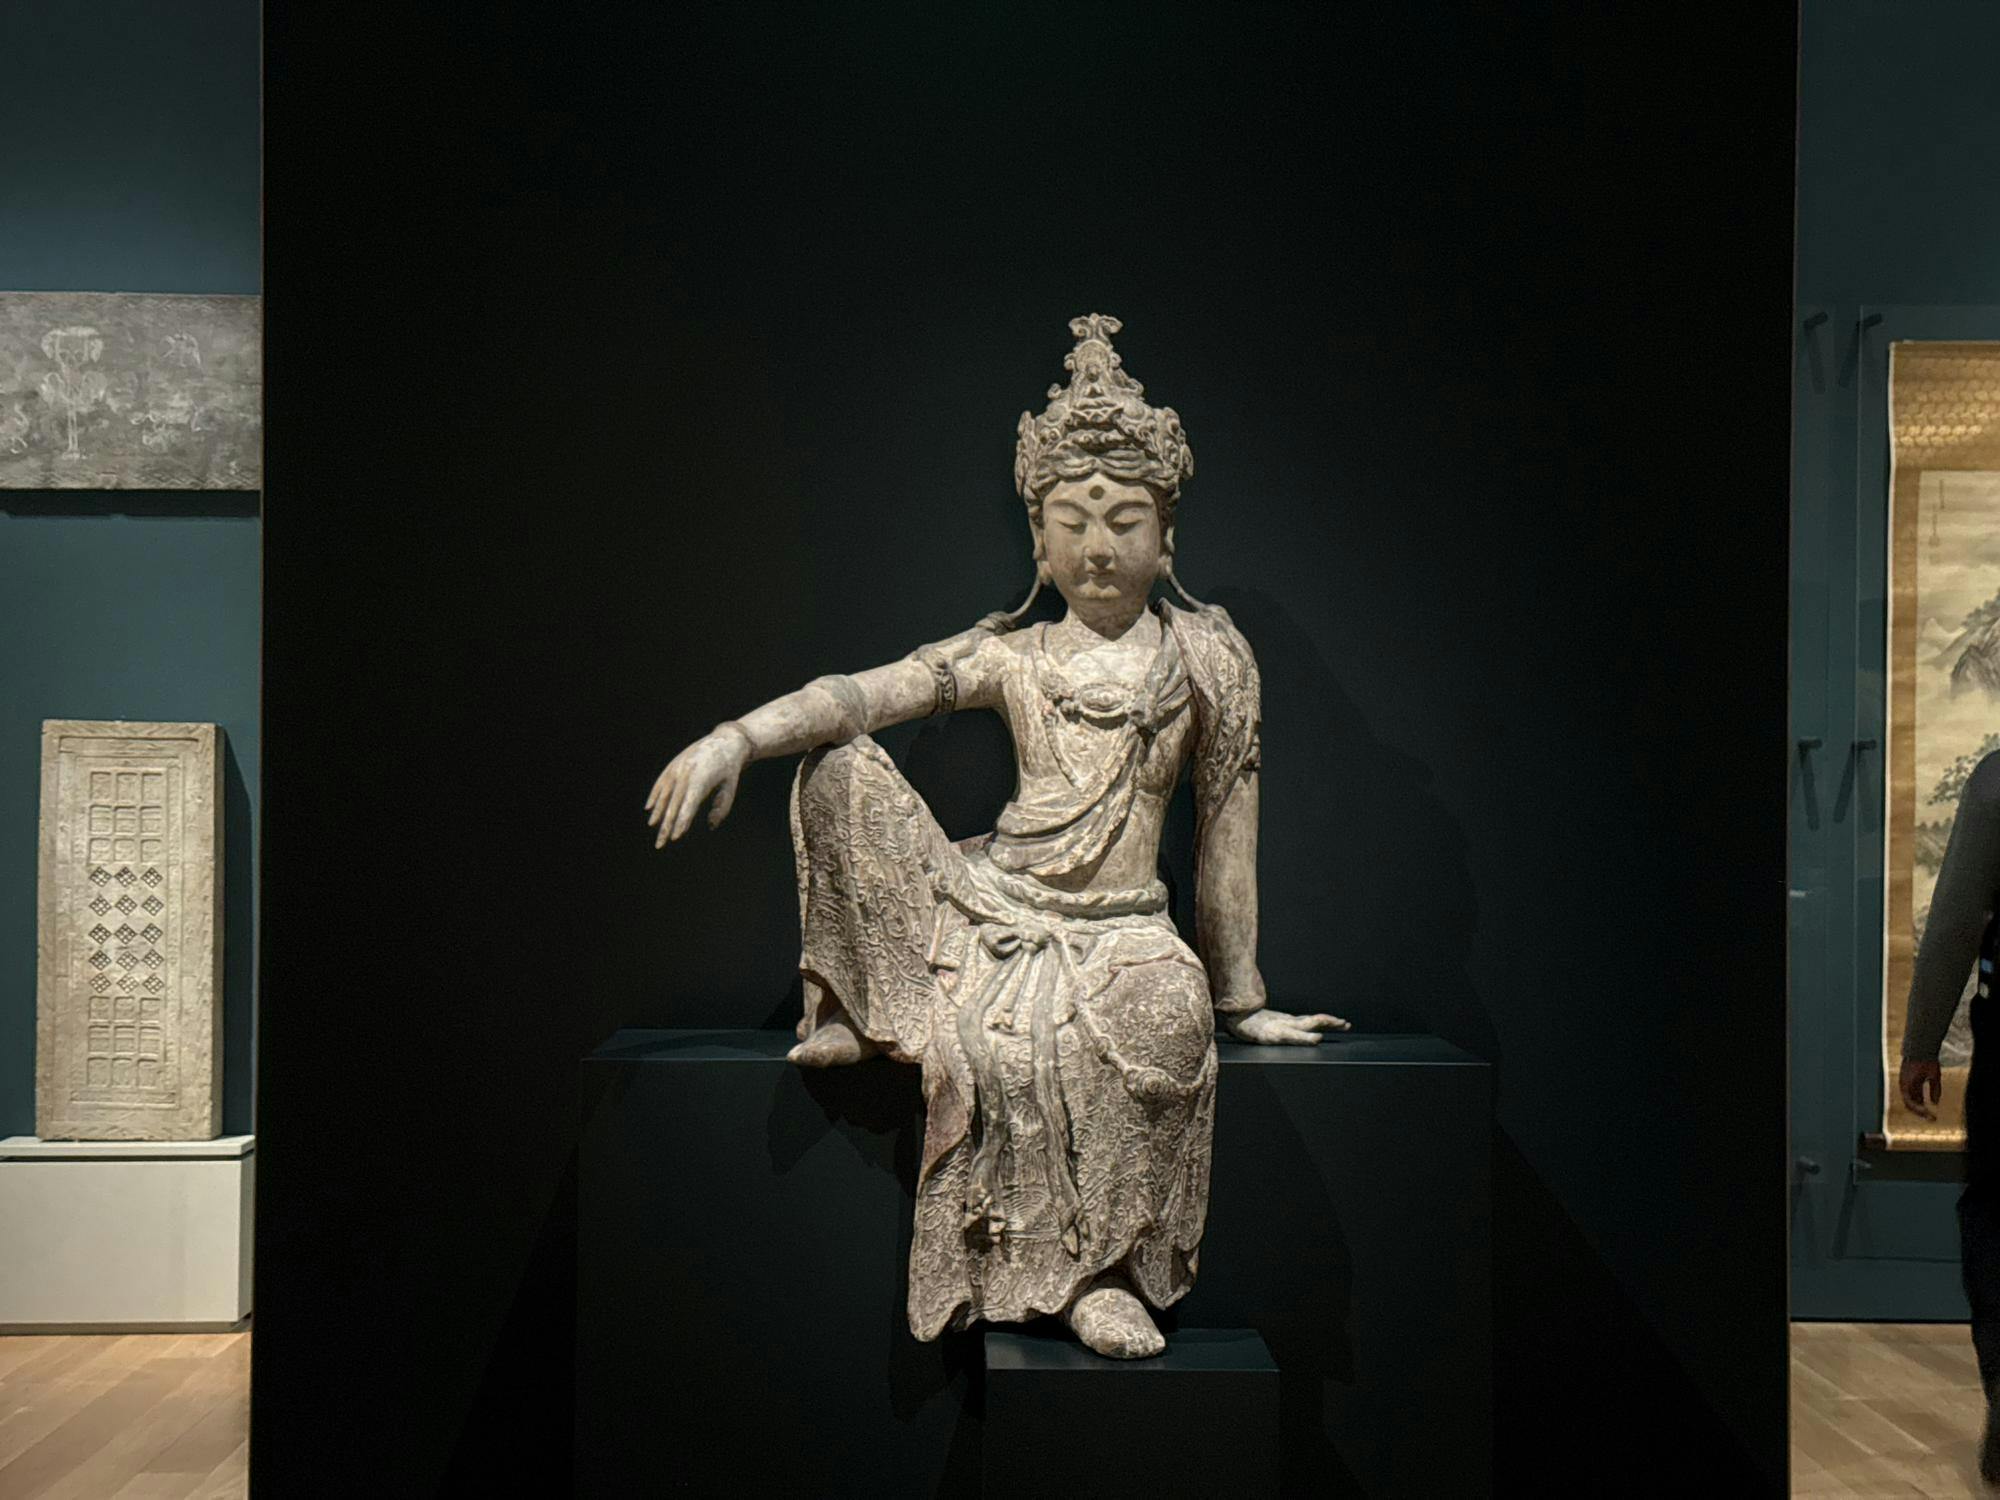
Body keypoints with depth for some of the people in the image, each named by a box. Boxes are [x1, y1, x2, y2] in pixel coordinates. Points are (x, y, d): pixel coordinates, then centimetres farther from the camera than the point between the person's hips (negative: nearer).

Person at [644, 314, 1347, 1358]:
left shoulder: (1209, 655, 3)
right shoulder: (1011, 658, 5)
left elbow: (1227, 830, 5)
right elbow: (862, 694, -10)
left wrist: (1241, 996, 8)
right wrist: (735, 738, -29)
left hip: (1114, 929, -1)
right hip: (982, 906, 1)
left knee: (1164, 1008, -38)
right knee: (840, 769, -19)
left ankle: (1105, 1268, -17)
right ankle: (850, 1007, -3)